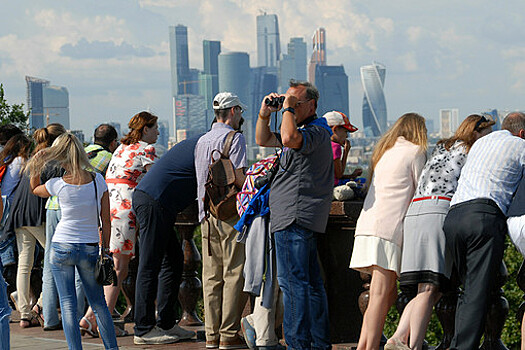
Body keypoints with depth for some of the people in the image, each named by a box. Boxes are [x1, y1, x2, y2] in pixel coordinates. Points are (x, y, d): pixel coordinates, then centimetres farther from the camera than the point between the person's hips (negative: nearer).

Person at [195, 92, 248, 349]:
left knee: (211, 277, 7)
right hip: (230, 213, -7)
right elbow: (239, 178, -15)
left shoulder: (202, 141, 17)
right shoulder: (234, 137, -6)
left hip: (206, 213, 7)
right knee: (233, 275, -5)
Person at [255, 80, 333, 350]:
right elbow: (263, 140, 30)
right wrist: (265, 114, 14)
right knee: (310, 282, 11)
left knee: (293, 281, -11)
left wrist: (288, 109, -15)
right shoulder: (301, 131, 22)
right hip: (299, 218, 11)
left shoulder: (316, 131, -10)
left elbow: (290, 138, -31)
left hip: (295, 218, -11)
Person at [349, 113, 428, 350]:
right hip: (387, 228, -8)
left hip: (368, 224, 8)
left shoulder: (385, 151, 25)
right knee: (381, 295, -13)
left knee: (388, 294, 8)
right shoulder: (415, 152, 3)